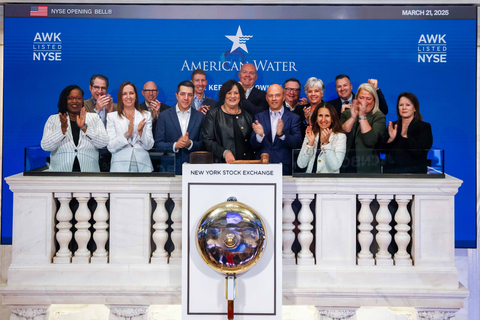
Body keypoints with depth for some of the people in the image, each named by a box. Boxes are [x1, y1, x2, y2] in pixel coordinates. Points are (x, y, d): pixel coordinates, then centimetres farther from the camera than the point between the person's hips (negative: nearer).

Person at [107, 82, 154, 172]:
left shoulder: (146, 115, 9)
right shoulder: (112, 116, 5)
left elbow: (149, 146, 3)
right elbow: (111, 147, -4)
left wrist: (141, 132, -14)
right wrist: (127, 134, -17)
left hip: (142, 166, 1)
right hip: (120, 167, -1)